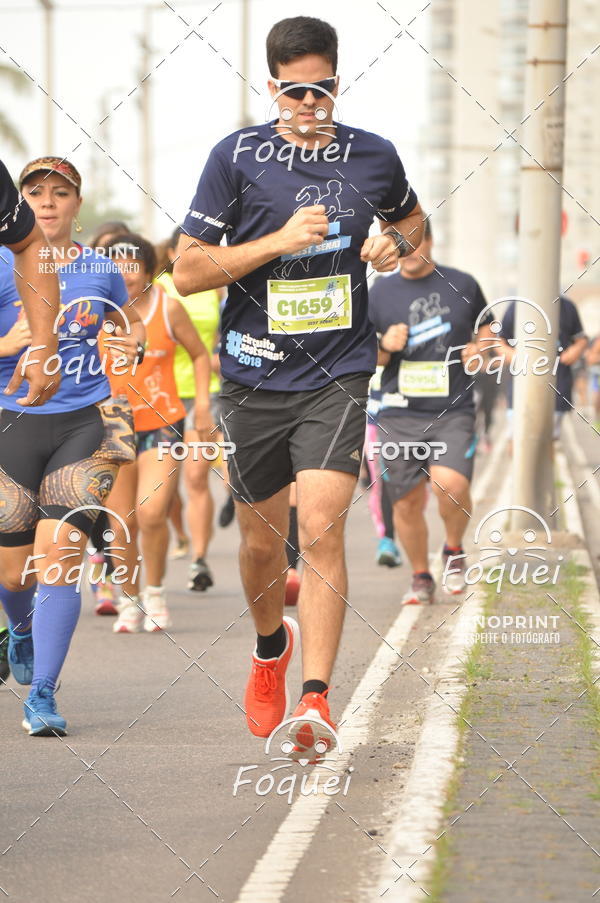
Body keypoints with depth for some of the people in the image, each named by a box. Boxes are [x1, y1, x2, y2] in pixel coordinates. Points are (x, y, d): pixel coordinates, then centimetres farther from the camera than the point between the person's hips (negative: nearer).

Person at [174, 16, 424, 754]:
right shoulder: (238, 156, -4)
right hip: (254, 379, 0)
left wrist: (395, 242, 1)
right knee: (262, 539, 12)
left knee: (321, 528, -16)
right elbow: (187, 271, -7)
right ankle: (270, 650, 43)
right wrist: (280, 240, -18)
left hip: (338, 376, 0)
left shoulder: (374, 156, 3)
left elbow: (410, 217, 26)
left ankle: (315, 700, -19)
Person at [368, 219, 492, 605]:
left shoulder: (462, 285, 6)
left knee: (450, 483, -23)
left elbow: (487, 330, 21)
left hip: (454, 411, -2)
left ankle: (454, 549, 5)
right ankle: (421, 576, 21)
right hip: (400, 414, 2)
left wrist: (480, 348, -1)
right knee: (408, 502, 1)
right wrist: (385, 346, -10)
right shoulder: (381, 291, 7)